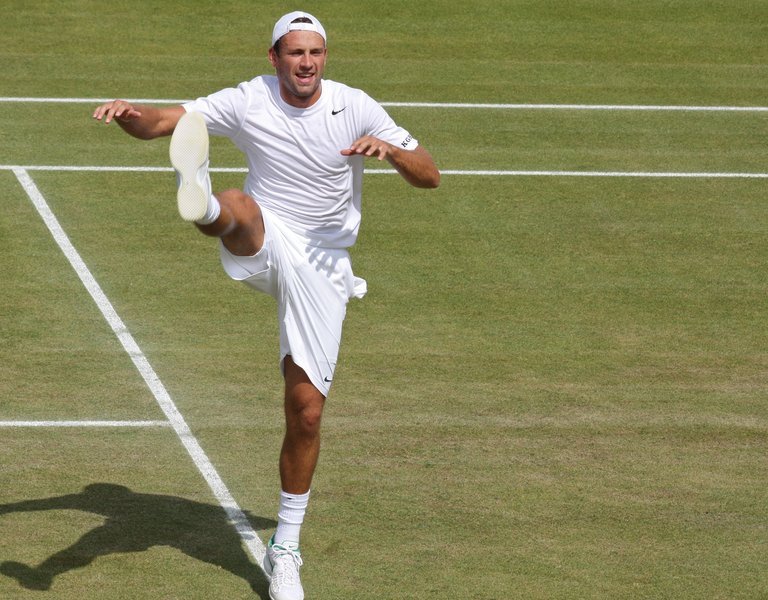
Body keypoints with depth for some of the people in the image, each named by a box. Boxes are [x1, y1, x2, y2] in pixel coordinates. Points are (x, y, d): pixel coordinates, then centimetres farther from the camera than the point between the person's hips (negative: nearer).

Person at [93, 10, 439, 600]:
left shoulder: (354, 106, -5)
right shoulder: (247, 101, -5)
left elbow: (430, 176, -5)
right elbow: (159, 121, -9)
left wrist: (390, 149, -26)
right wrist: (129, 112, -33)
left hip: (321, 268, 1)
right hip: (260, 245, -1)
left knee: (307, 411, -1)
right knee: (241, 206, -37)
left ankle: (285, 550, 15)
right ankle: (201, 202, -78)